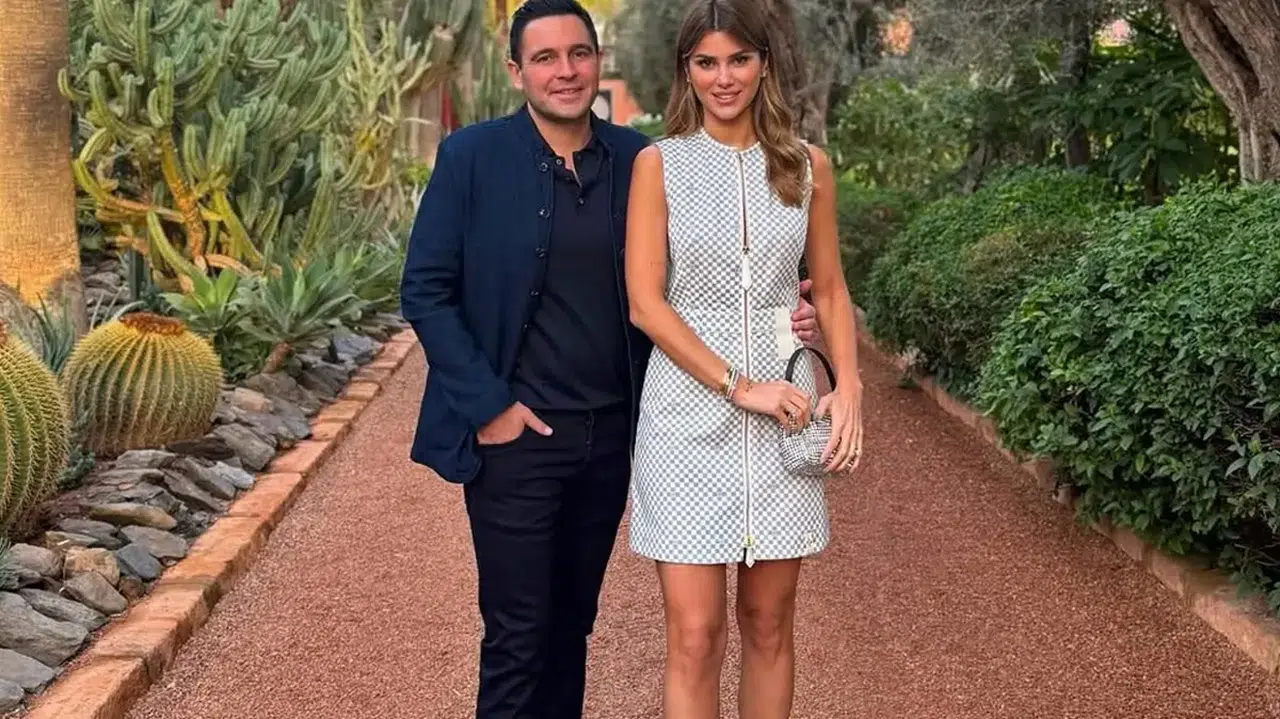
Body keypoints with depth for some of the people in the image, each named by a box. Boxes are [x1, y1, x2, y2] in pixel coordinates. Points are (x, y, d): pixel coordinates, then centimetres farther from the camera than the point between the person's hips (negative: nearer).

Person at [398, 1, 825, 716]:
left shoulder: (636, 158, 2)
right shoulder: (473, 156, -6)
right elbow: (425, 291, -6)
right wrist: (487, 404, -11)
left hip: (610, 435, 4)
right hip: (516, 435, -3)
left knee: (571, 623, 17)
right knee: (519, 634, 2)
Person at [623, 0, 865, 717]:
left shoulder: (806, 166, 6)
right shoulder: (660, 164, -1)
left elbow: (830, 287, 14)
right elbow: (646, 303, -6)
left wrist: (849, 386, -1)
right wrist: (738, 386, -13)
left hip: (783, 415, 2)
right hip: (689, 413, -2)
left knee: (769, 625, 10)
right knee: (695, 637, -2)